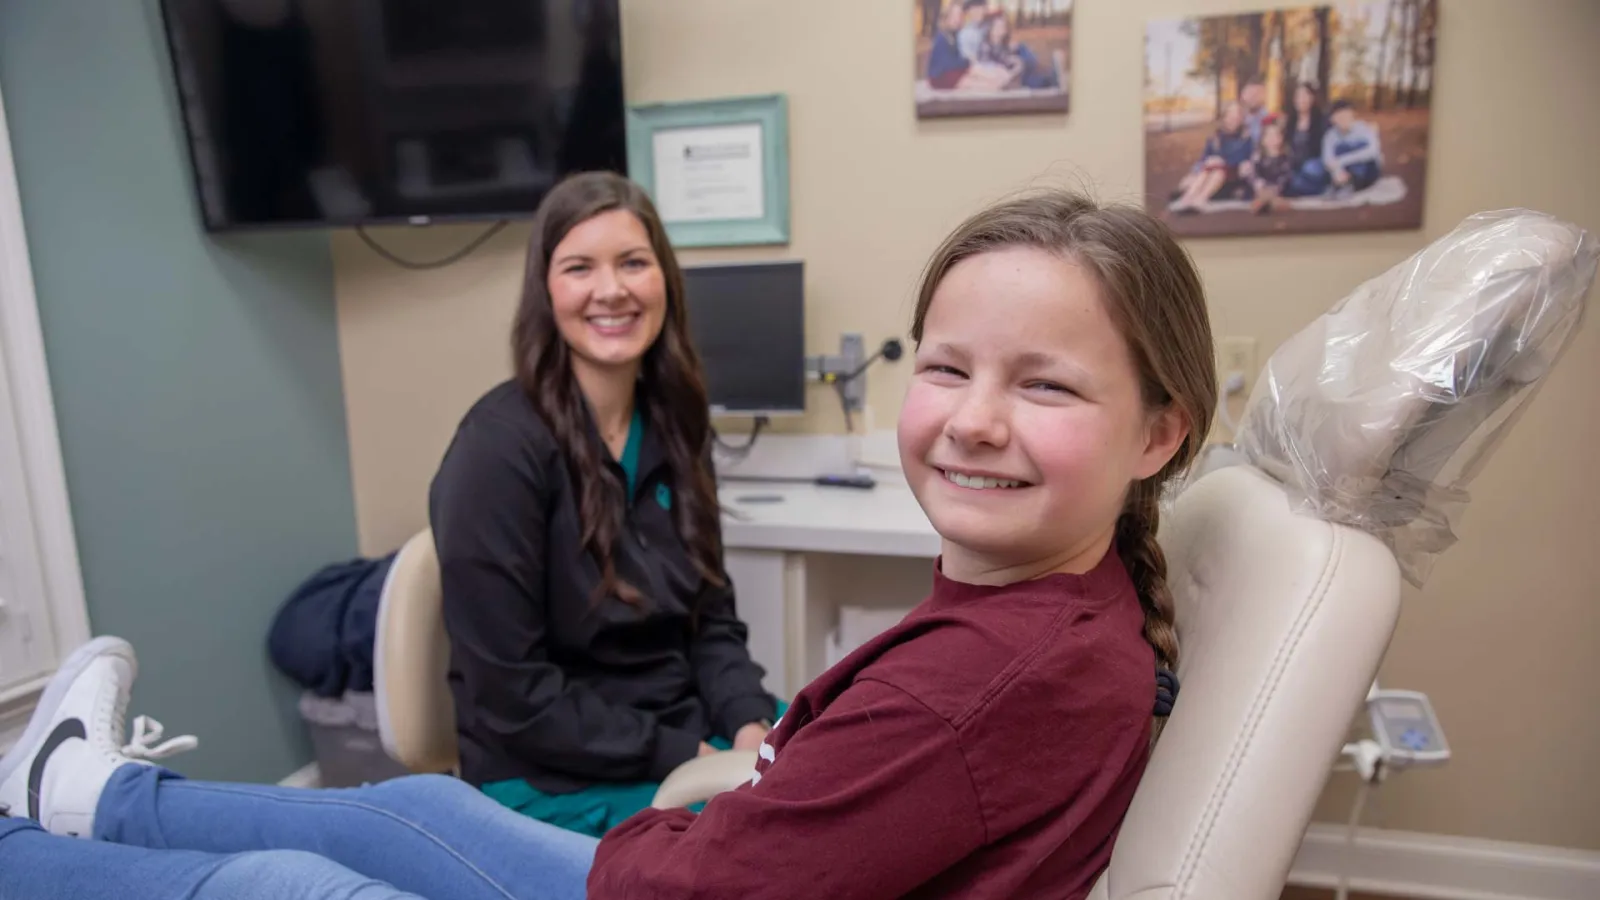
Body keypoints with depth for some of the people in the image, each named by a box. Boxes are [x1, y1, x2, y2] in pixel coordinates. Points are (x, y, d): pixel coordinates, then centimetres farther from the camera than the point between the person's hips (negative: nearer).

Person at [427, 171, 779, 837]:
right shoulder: (500, 446, -18)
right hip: (556, 780, -6)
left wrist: (750, 727, -11)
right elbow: (511, 696, -17)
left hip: (690, 728, 6)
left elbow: (709, 613, 6)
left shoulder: (670, 425, 1)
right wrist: (691, 760, -17)